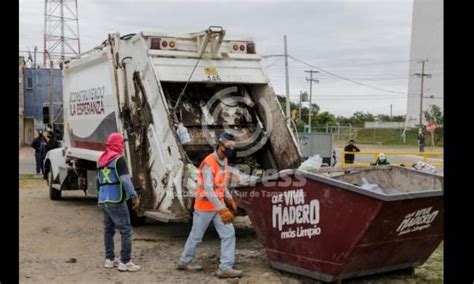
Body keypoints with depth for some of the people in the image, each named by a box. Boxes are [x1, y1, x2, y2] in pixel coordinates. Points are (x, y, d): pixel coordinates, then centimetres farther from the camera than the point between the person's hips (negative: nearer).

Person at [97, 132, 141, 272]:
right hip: (116, 201, -8)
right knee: (126, 230, -4)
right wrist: (134, 196, -13)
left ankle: (109, 259, 19)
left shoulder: (101, 160, 15)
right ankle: (125, 262, -5)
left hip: (103, 201, 8)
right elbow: (125, 180, -17)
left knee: (108, 229, 15)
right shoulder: (118, 159, -10)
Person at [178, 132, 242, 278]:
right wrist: (222, 210, -36)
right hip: (205, 206, -7)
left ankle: (225, 268, -1)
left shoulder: (224, 160, 4)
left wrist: (229, 198, 6)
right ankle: (184, 262, 29)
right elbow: (208, 190, -31)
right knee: (196, 237, 9)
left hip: (218, 205, 7)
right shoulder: (209, 163, -24)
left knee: (229, 234, -3)